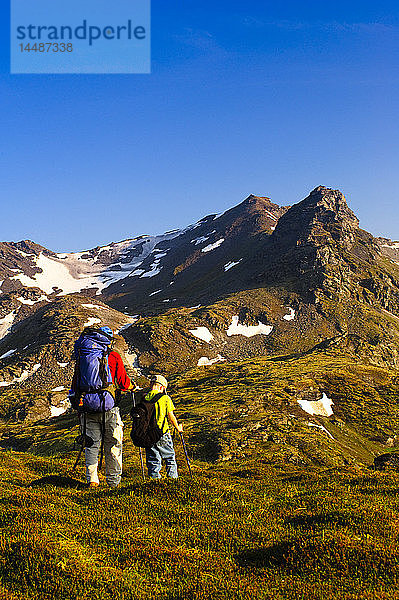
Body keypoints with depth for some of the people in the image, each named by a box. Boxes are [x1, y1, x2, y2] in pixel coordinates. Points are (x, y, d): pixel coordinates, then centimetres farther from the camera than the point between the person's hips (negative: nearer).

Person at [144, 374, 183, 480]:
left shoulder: (144, 398, 2)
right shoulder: (165, 398, -6)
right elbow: (170, 416, -7)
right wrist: (178, 428, 7)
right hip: (163, 433, -2)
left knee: (152, 459, 11)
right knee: (169, 456, 13)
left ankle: (154, 477, 9)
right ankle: (173, 476, 14)